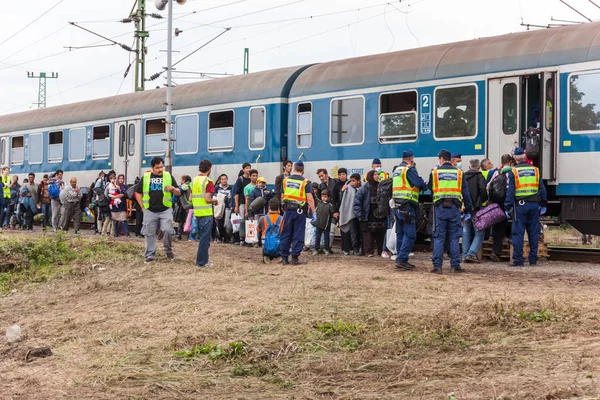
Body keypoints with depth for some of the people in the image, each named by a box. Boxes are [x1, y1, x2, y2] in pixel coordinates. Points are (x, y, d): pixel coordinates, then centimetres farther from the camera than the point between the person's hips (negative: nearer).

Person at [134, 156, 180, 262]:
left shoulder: (168, 176, 3)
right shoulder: (145, 177, 4)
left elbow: (178, 193, 5)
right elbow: (138, 193, 12)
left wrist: (172, 188, -17)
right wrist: (142, 206, 4)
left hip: (165, 210, -1)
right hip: (150, 211, 1)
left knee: (168, 230, -13)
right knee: (150, 233, 5)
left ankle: (168, 250, 10)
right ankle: (150, 255, 14)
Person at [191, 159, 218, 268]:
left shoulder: (194, 180, 10)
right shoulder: (208, 181, -11)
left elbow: (190, 199, 11)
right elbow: (207, 199, -17)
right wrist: (214, 200, 1)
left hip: (197, 213, 7)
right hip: (206, 213, -7)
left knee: (202, 237, 17)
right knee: (205, 238, -1)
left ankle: (201, 260, 20)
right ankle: (202, 262, 1)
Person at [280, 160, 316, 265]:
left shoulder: (285, 180, 4)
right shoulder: (305, 182, -6)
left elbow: (282, 196, 9)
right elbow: (310, 199, -12)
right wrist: (313, 212, -8)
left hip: (288, 210, 3)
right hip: (300, 211, -3)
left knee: (286, 234, 9)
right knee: (298, 235, 3)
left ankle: (284, 257, 10)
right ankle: (295, 257, 2)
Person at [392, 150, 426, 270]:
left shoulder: (397, 170, 19)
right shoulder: (409, 169, -10)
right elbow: (420, 183, -20)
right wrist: (425, 186, 0)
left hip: (397, 205, 9)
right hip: (407, 206, -9)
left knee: (400, 233, 14)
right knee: (410, 234, -8)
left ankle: (401, 260, 17)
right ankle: (402, 259, -14)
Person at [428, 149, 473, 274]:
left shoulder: (435, 172, 2)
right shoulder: (459, 173, 6)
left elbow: (429, 189, 10)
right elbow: (466, 192, 8)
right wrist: (468, 208, 13)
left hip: (440, 208, -1)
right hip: (454, 208, 1)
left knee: (439, 237, 2)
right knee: (454, 237, 7)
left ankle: (437, 266, -1)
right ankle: (455, 265, 6)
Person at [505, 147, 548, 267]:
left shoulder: (513, 172, -3)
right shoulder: (535, 170, 7)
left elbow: (510, 191, -6)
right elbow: (542, 189, 11)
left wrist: (508, 207, -3)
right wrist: (543, 204, 19)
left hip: (520, 204, -3)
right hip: (534, 204, 3)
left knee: (518, 233, -1)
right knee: (533, 233, 9)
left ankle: (518, 260, -3)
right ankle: (533, 260, 12)